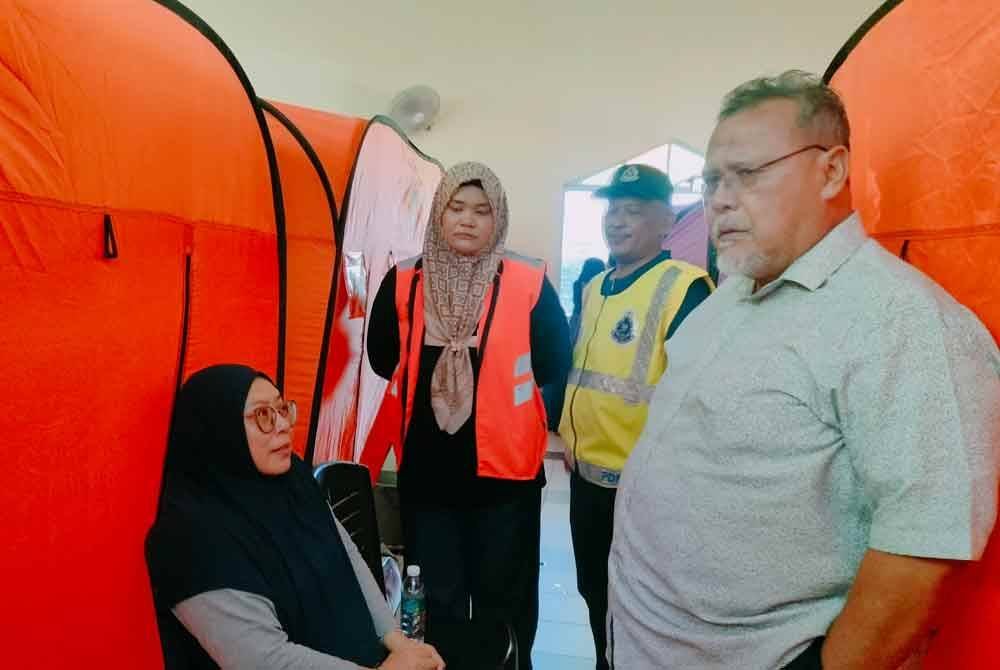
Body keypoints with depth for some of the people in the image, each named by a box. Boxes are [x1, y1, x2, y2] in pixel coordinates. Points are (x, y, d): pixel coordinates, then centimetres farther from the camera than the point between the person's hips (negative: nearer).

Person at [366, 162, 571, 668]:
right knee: (435, 601, 19)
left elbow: (553, 365, -8)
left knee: (505, 600, 17)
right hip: (427, 468, 2)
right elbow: (383, 361, 1)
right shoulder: (403, 282, -1)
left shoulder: (528, 283, -7)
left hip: (506, 466, -1)